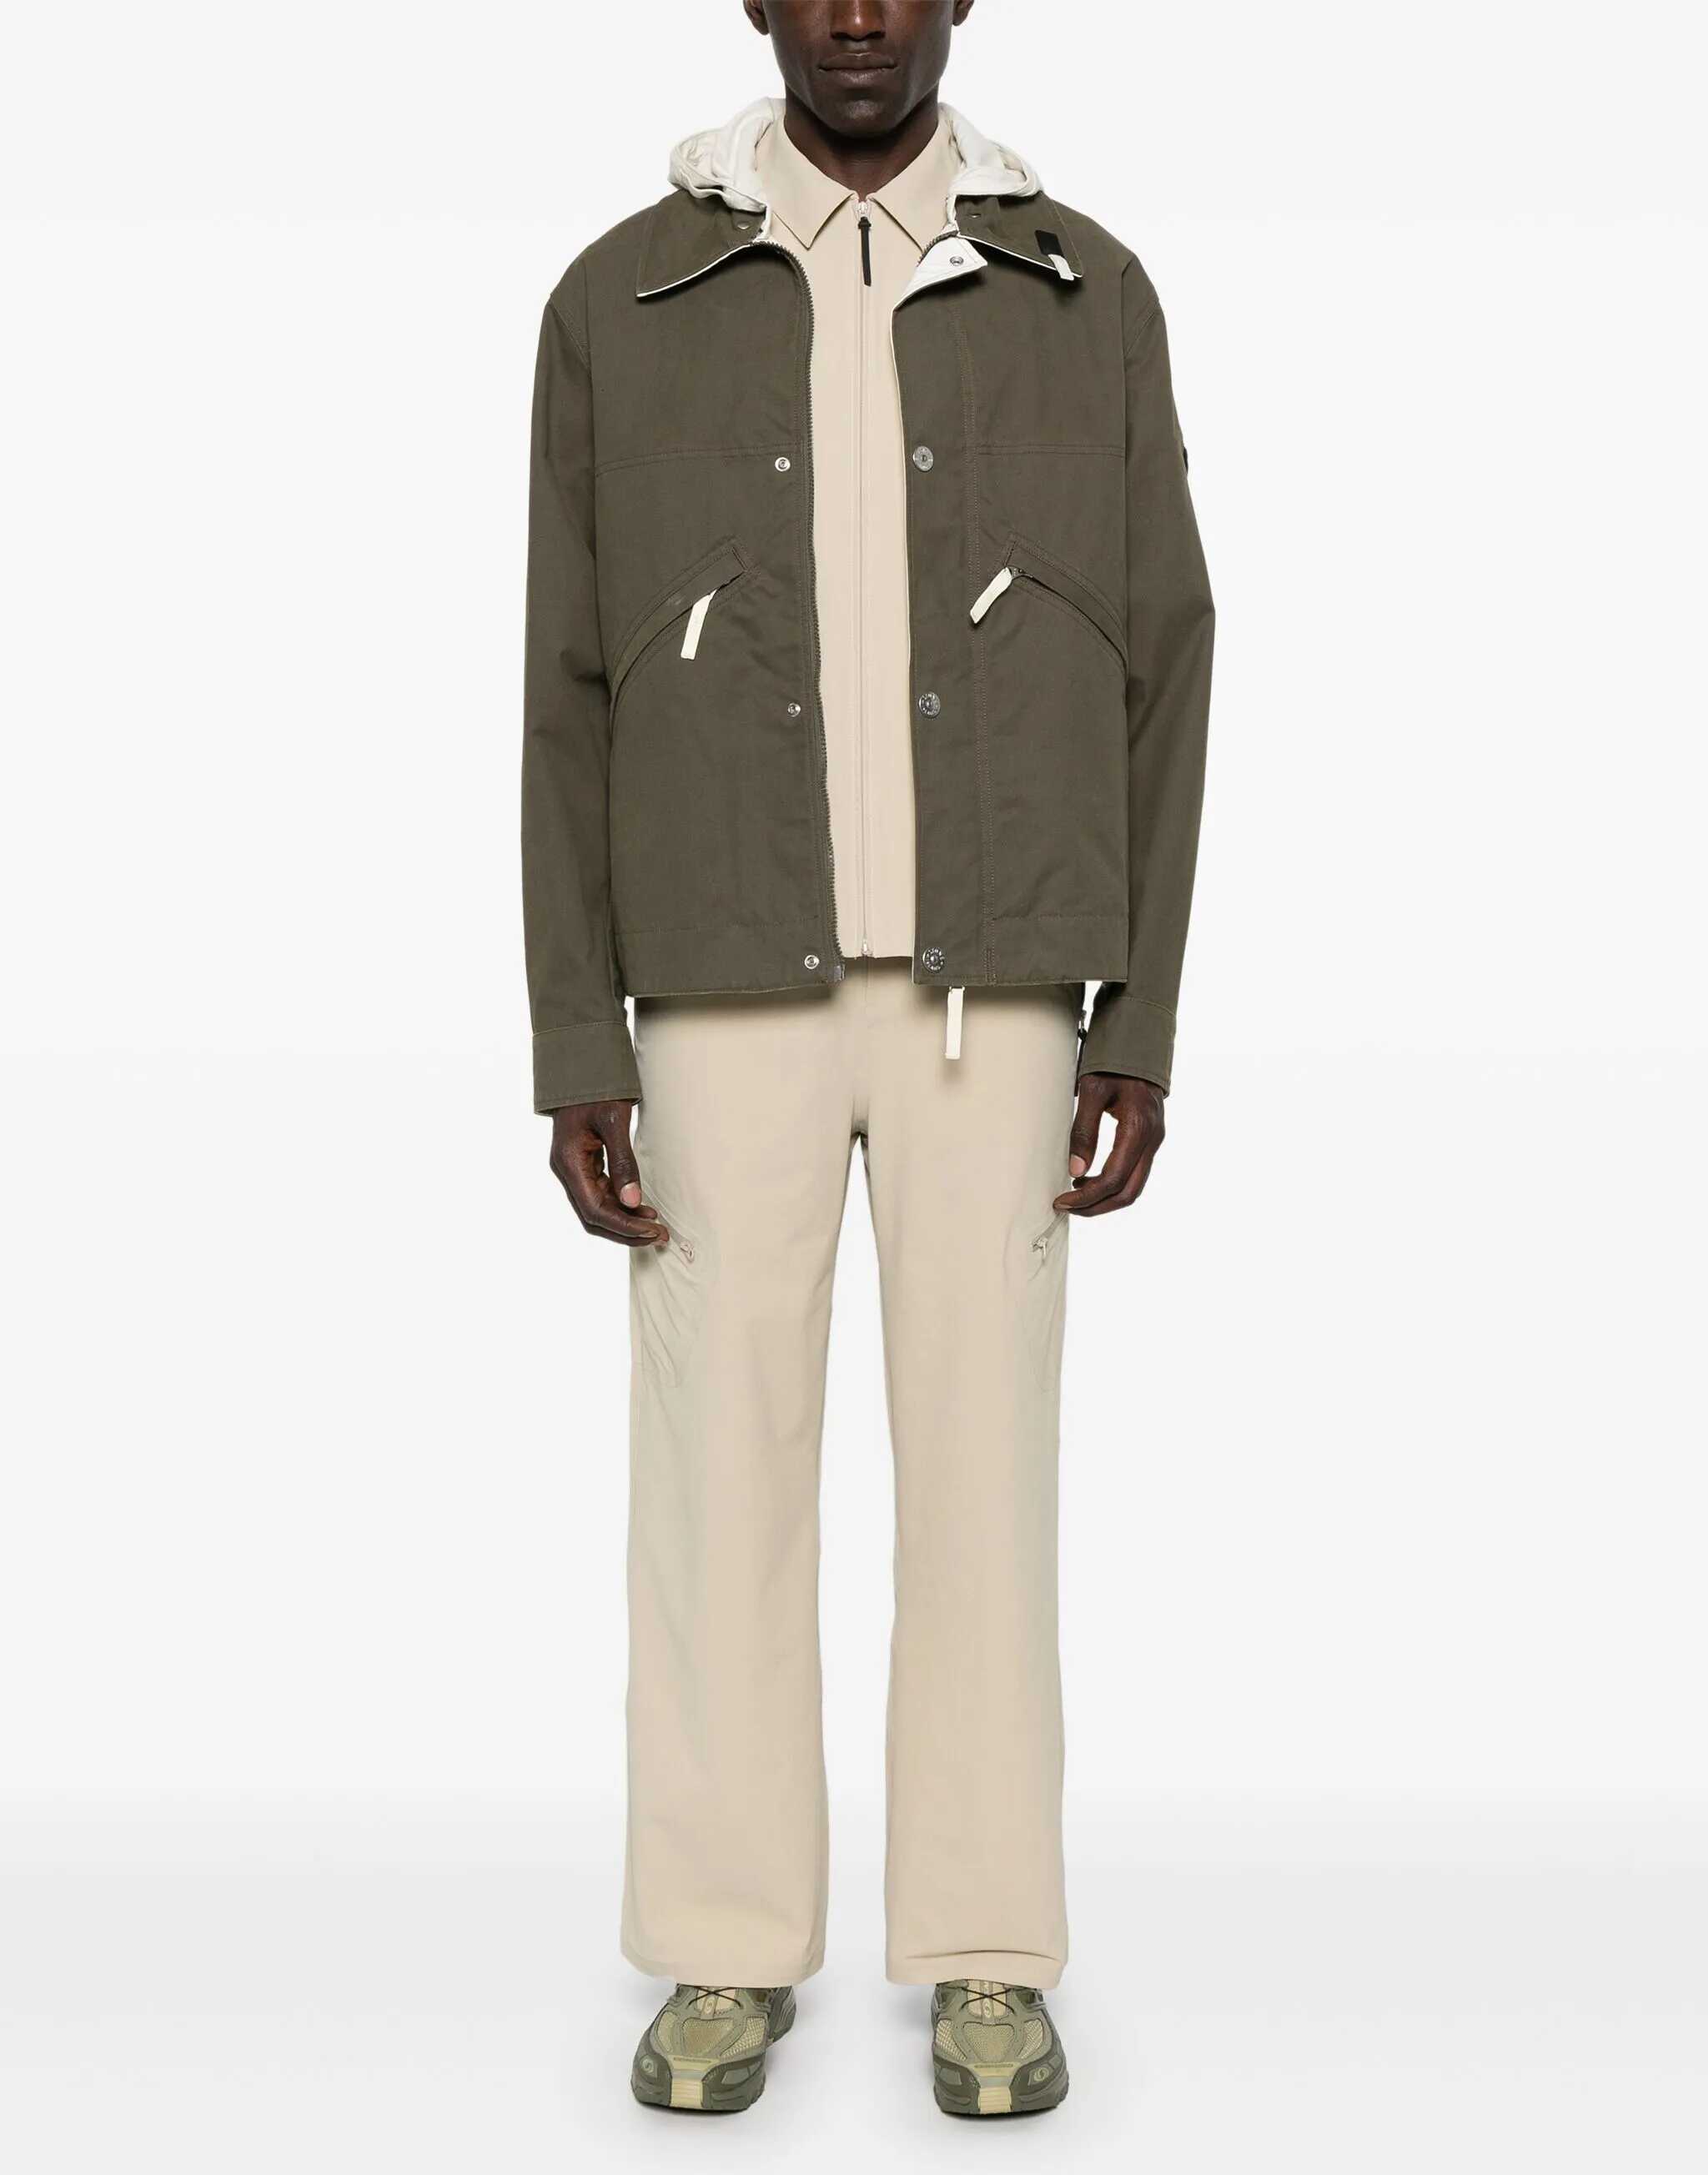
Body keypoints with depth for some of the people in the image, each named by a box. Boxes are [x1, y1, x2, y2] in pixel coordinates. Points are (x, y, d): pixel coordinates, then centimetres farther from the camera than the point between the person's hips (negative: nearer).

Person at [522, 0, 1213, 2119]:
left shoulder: (1089, 298, 6)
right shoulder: (620, 303, 4)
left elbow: (1155, 676, 6)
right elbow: (575, 698, 3)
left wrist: (1141, 1028, -1)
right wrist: (573, 1052, -4)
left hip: (986, 987, 0)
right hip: (731, 987, 0)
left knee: (981, 1456, 2)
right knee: (720, 1459, 2)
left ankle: (984, 1958, 16)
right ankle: (731, 1953, 17)